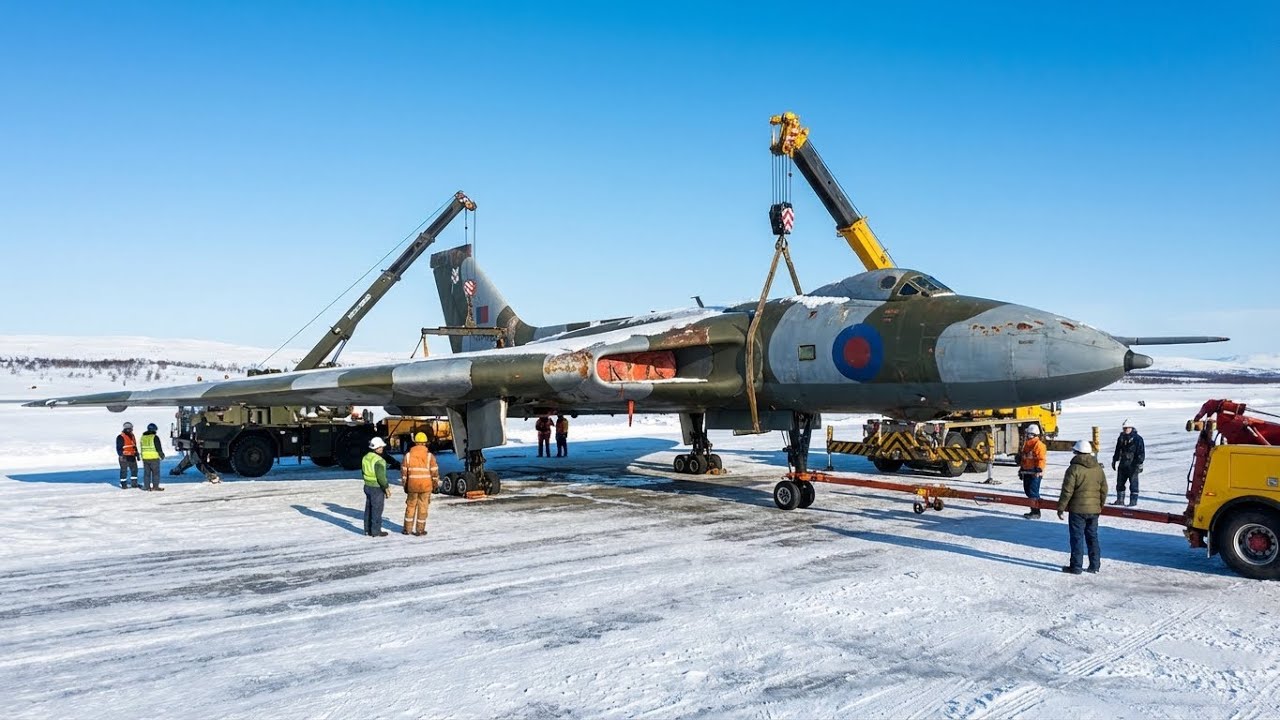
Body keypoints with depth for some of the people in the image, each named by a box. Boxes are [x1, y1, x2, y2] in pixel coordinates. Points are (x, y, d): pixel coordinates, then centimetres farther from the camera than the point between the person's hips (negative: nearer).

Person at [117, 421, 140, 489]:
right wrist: (121, 455, -21)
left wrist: (137, 455, 21)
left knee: (134, 469, 11)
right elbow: (119, 447, -14)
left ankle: (134, 483, 19)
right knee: (124, 471, -4)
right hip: (124, 457, -8)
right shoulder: (121, 437, -10)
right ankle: (123, 484, 3)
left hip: (132, 456, 8)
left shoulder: (132, 436, 15)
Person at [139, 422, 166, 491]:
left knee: (146, 473, 11)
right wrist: (162, 455, 5)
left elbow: (142, 448, 16)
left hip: (145, 458, 6)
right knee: (155, 472, 1)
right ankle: (155, 486, 0)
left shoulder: (143, 437, 9)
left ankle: (146, 486, 11)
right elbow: (159, 448, -9)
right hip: (154, 458, -6)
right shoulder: (155, 437, -12)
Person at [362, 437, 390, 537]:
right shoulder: (378, 460, -23)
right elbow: (381, 476, -23)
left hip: (367, 486, 9)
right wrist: (386, 487, -12)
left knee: (368, 509, 16)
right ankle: (376, 531, 7)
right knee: (377, 510, 1)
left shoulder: (366, 457, 5)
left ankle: (368, 530, 23)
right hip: (377, 488, -8)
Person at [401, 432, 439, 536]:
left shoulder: (408, 455, 0)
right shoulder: (429, 456, -6)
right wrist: (435, 484, 8)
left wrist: (404, 484, 15)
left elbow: (404, 471, 4)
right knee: (423, 507, 6)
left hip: (412, 486, 2)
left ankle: (407, 529, 19)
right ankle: (419, 530, 9)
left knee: (410, 506, 14)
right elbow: (435, 472, -5)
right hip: (426, 486, -2)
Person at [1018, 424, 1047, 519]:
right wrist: (1021, 469, 25)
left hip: (1035, 473, -9)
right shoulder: (1026, 444, 17)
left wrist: (1039, 470, -23)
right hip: (1026, 471, 9)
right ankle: (1033, 510, 23)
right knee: (1028, 491, 13)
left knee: (1033, 492, -9)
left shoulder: (1039, 445, -11)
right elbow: (1022, 458, 24)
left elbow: (1041, 459, -17)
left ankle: (1036, 512, -2)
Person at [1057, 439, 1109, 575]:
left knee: (1077, 538, -1)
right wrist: (1100, 506, 23)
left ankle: (1075, 567, 2)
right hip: (1094, 509, 6)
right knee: (1092, 537, 15)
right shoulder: (1098, 468, 7)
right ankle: (1095, 565, 19)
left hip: (1077, 509, -6)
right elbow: (1104, 490, 12)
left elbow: (1067, 491, -14)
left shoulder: (1074, 468, -13)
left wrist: (1061, 507, -7)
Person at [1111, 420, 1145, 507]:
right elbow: (1117, 451, 21)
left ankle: (1133, 500, 6)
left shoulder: (1137, 439, -7)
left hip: (1133, 465, -7)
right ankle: (1120, 500, 20)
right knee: (1120, 483, 10)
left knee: (1133, 483, -1)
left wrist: (1139, 464, -16)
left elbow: (1141, 452, -10)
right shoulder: (1121, 438, 12)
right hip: (1122, 465, 7)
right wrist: (1114, 461, 19)